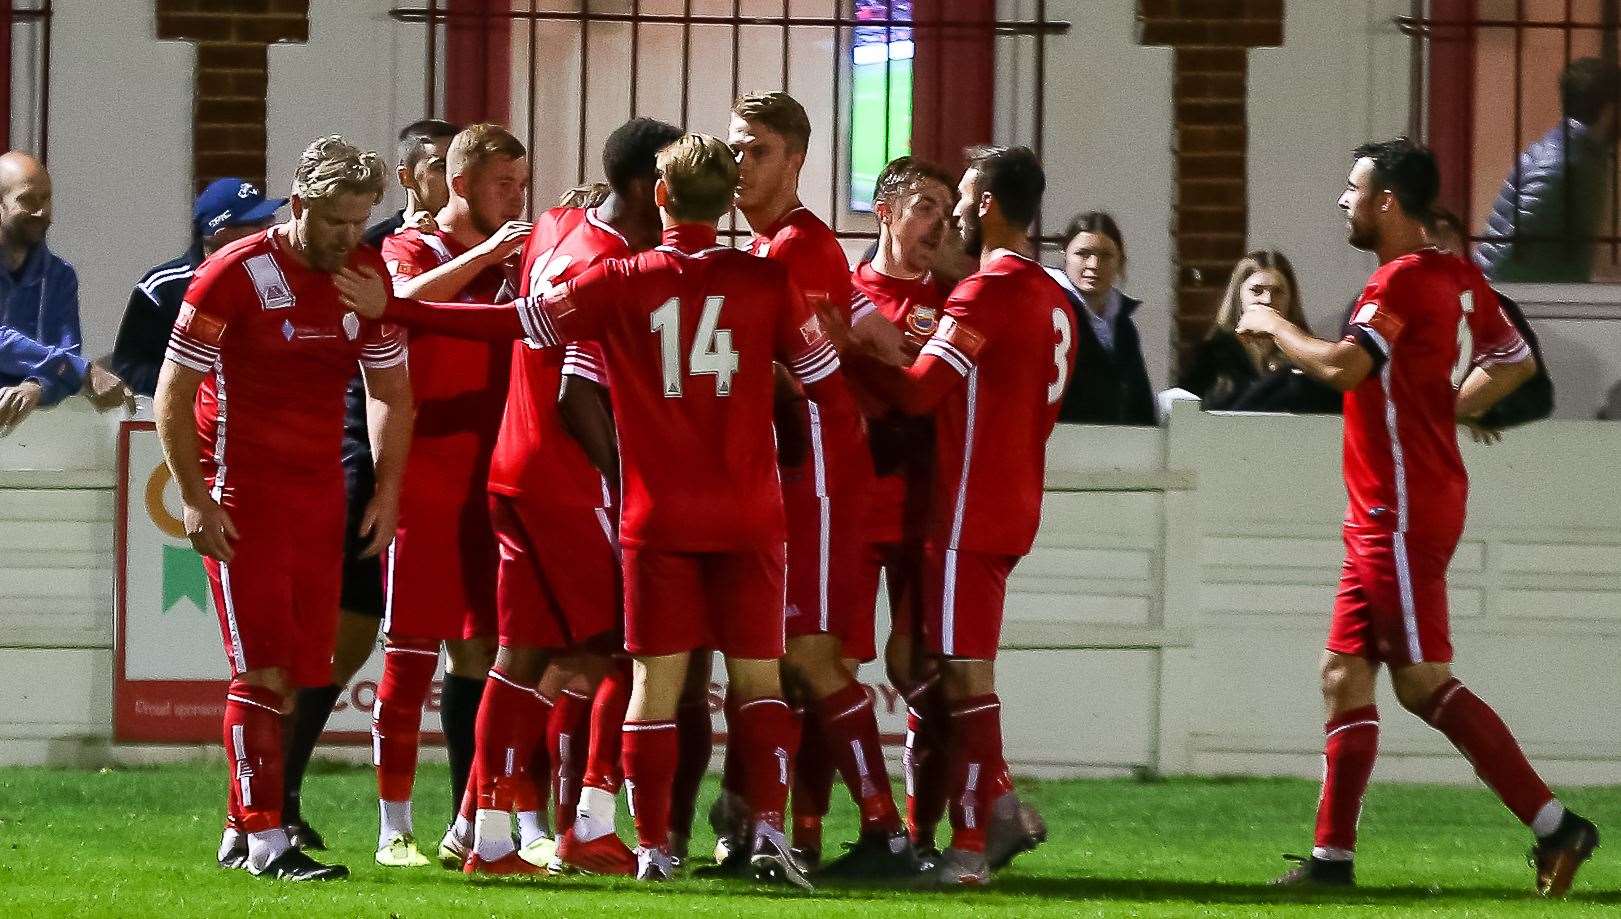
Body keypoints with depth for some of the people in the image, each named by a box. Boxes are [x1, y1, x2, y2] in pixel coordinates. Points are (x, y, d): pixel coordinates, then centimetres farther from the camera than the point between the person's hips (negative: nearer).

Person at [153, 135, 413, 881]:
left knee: (302, 670, 3)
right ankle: (264, 840, -10)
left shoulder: (368, 276, 3)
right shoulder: (234, 275, -12)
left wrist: (387, 493, 7)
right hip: (242, 494, -6)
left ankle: (241, 830, 11)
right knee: (263, 668, -10)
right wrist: (196, 500, -12)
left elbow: (390, 393, 15)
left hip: (320, 492, 6)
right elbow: (173, 396, -8)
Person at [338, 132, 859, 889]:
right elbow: (828, 384, 4)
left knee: (656, 679, 4)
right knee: (758, 676, 7)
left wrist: (391, 309, 6)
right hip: (749, 515, 0)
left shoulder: (620, 284, -3)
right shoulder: (766, 283, -2)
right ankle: (770, 831, -6)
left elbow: (512, 322, 0)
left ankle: (653, 847, 3)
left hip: (659, 518, 0)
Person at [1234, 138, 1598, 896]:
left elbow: (1343, 365, -28)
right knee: (1344, 676, 9)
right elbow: (1517, 362, 23)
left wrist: (1273, 326, -12)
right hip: (1383, 519, 10)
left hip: (1401, 514, -10)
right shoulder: (1458, 279, 13)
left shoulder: (1406, 279, -16)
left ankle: (1553, 825, -7)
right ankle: (1332, 856, 10)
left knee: (1423, 682, -8)